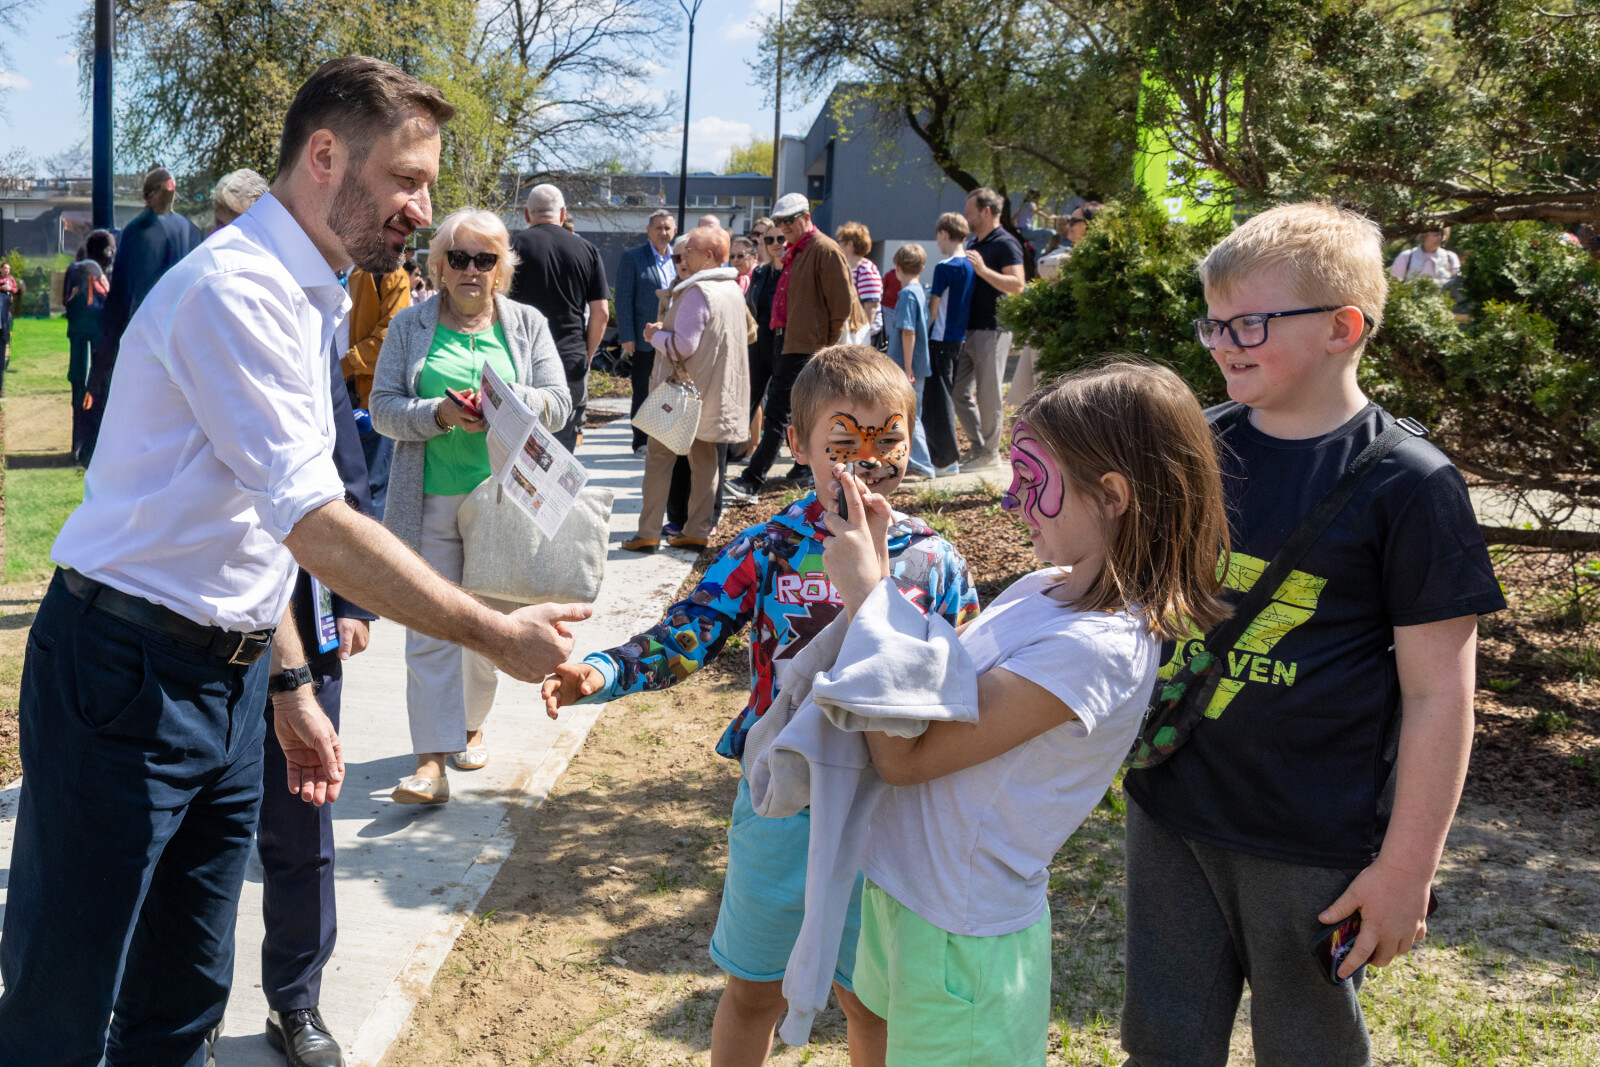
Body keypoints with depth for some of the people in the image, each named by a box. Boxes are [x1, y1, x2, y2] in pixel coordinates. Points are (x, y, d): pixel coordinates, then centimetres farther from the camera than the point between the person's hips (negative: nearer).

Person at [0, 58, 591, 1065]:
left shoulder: (313, 301, 12)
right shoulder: (233, 290, -18)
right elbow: (316, 526, -25)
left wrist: (293, 689, 18)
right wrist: (498, 634, -22)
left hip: (231, 676, 9)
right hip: (129, 677, -9)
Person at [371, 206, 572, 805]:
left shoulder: (527, 325, 8)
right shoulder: (410, 327, 5)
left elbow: (559, 404, 3)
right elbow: (383, 408, 0)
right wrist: (441, 413, -18)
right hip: (430, 502, -1)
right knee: (431, 629, -5)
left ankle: (471, 724, 33)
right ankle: (432, 761, -7)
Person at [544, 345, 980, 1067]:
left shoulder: (934, 562, -6)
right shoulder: (764, 552, -8)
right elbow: (682, 641, -10)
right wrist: (599, 675, -25)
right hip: (779, 802, 0)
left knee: (869, 1000, 17)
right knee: (754, 990, 18)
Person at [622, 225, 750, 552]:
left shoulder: (697, 292, -18)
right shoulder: (734, 290, 10)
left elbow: (683, 345, -23)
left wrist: (656, 334, -4)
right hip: (718, 392, 8)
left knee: (660, 457, -1)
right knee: (705, 460, 10)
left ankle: (648, 533, 0)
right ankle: (698, 530, 12)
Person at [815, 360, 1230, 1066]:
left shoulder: (1095, 649, -27)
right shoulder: (1047, 588, 0)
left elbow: (905, 755, -24)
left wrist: (864, 594, -18)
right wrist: (876, 566, -1)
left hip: (961, 939, -8)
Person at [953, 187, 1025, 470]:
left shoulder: (1005, 244, -9)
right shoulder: (972, 243, 18)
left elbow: (1017, 284, -21)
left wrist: (983, 269, -28)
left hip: (991, 330, -9)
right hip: (967, 329, 9)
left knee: (988, 394, -2)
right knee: (959, 392, 9)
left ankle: (990, 453, 7)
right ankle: (978, 445, 19)